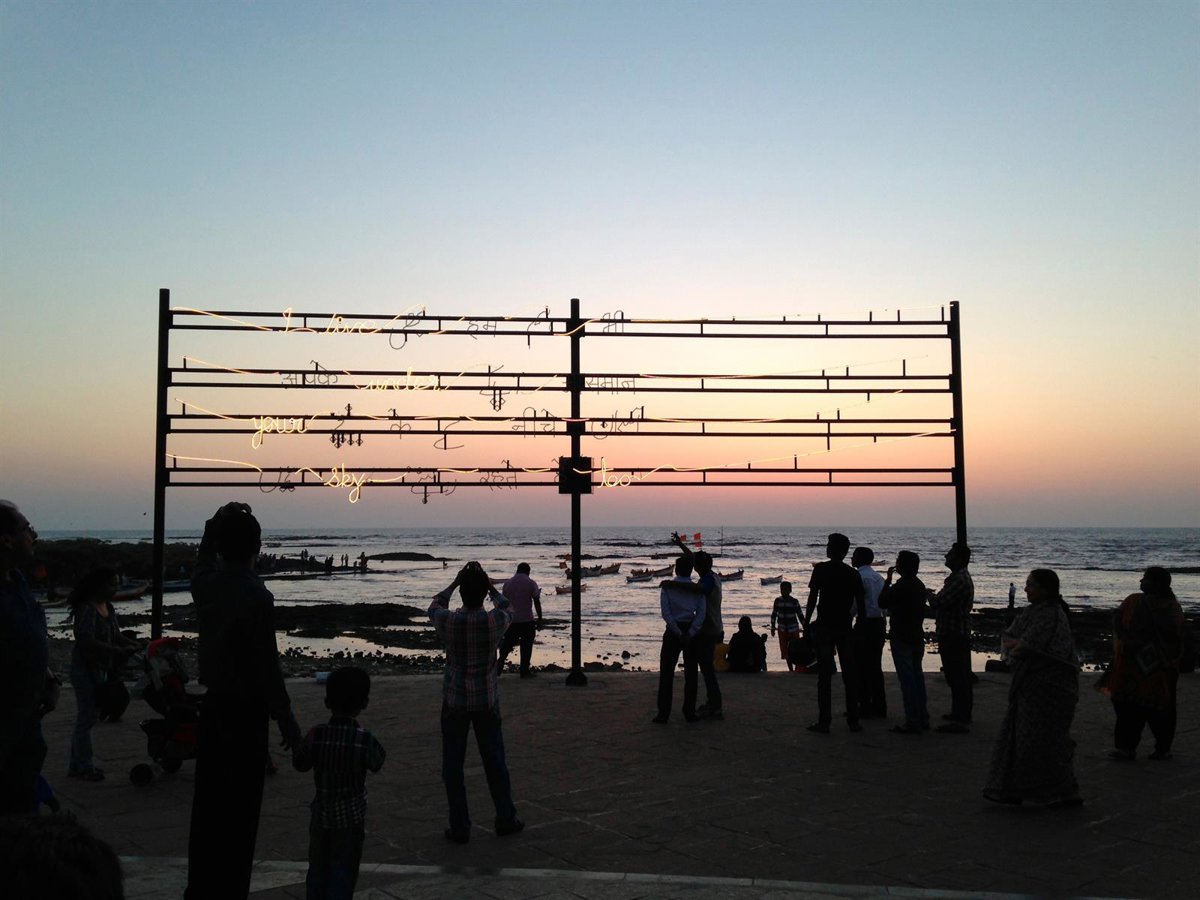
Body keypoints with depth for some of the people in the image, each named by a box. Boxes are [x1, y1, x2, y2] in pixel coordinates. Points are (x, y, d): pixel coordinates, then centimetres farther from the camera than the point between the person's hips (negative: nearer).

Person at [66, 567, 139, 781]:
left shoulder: (108, 607, 9)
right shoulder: (87, 609, -19)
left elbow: (116, 636, 10)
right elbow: (88, 642, -27)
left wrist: (137, 646, -6)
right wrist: (120, 651, -29)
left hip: (102, 668, 9)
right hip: (86, 669, -9)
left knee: (90, 716, 15)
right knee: (86, 717, -2)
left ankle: (76, 765, 24)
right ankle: (84, 766, 7)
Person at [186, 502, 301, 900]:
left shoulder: (205, 584, -1)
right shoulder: (256, 597, -19)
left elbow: (203, 559, 27)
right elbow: (266, 663, -18)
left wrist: (215, 524, 29)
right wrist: (285, 718, -11)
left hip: (212, 703, 7)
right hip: (246, 709, -7)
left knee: (208, 800, 16)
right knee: (240, 806, 2)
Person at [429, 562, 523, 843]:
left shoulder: (447, 622, -14)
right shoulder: (495, 621, -14)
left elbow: (435, 606, 12)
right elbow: (506, 606, 12)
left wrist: (456, 582, 18)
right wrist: (487, 583, 18)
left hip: (454, 702, -1)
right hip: (487, 702, 1)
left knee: (453, 766, 9)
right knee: (495, 761, 14)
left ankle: (459, 828, 13)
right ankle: (506, 819, 26)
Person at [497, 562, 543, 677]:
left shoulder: (507, 583, 5)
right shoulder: (531, 583, -4)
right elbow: (537, 602, -7)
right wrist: (540, 619, -1)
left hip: (511, 620, 3)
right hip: (527, 620, -2)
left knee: (507, 644, 15)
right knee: (526, 646, 7)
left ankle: (500, 664, 2)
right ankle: (525, 671, 10)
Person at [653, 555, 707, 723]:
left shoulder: (667, 586, -2)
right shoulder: (698, 589, 4)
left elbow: (666, 613, -13)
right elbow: (701, 614, -8)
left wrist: (679, 634, -13)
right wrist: (689, 634, -13)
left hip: (673, 632, -2)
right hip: (692, 632, 2)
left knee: (666, 672, 2)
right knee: (691, 672, 10)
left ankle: (663, 714, -2)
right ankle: (690, 712, 10)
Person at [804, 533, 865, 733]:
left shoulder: (821, 569, -5)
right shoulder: (852, 573, 6)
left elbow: (813, 598, -8)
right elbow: (860, 604, 6)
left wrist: (806, 622, -2)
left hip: (824, 627, -3)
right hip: (845, 627, 4)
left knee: (824, 675, -2)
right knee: (850, 675, 8)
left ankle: (824, 722, -2)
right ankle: (853, 721, 11)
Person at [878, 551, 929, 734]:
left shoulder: (901, 585, -17)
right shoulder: (919, 585, 11)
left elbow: (882, 602, -11)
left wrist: (888, 580, -5)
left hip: (902, 638, -9)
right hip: (917, 637, 9)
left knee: (907, 679, -6)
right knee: (917, 676, 15)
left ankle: (913, 722, -6)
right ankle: (922, 719, 20)